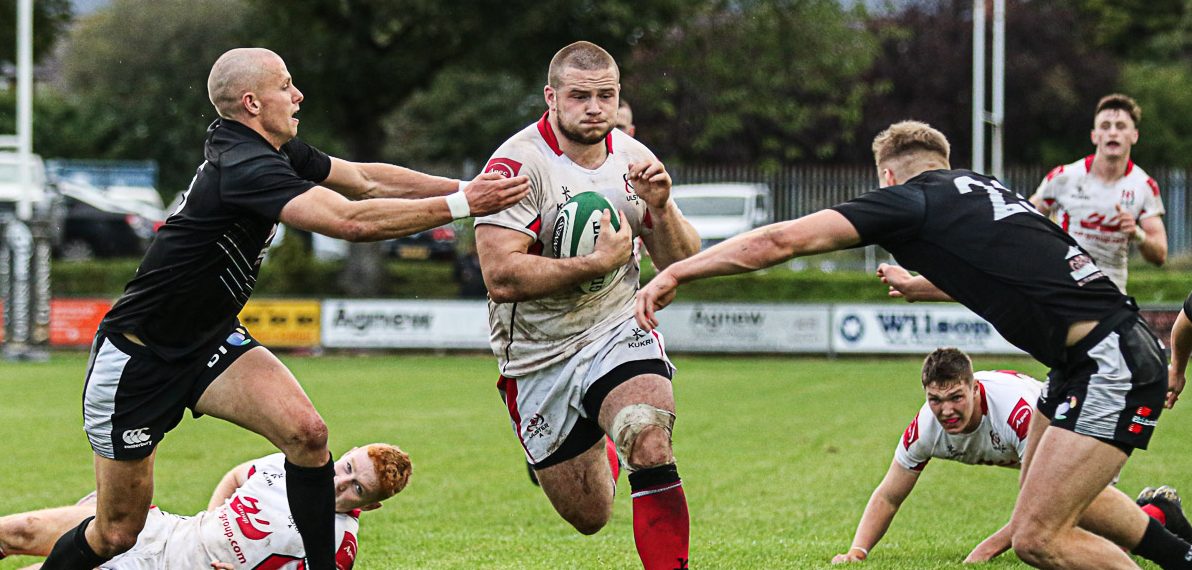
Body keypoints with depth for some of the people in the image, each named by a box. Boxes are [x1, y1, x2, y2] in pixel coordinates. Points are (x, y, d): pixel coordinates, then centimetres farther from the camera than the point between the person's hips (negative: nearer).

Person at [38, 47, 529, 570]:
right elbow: (351, 221, -37)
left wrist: (465, 187, 0)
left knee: (306, 432, -15)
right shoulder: (246, 168, -28)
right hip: (136, 361, -8)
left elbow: (363, 179, 11)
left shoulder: (277, 152, 0)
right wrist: (461, 205, -32)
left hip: (209, 340, 8)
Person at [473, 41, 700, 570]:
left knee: (650, 448, -29)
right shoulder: (517, 165, -17)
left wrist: (660, 206, -15)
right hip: (538, 360, -2)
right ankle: (598, 456, 46)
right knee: (588, 518, 10)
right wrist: (599, 262, -26)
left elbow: (682, 264, 4)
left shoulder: (632, 159, 1)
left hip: (618, 334, 2)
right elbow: (502, 277, -27)